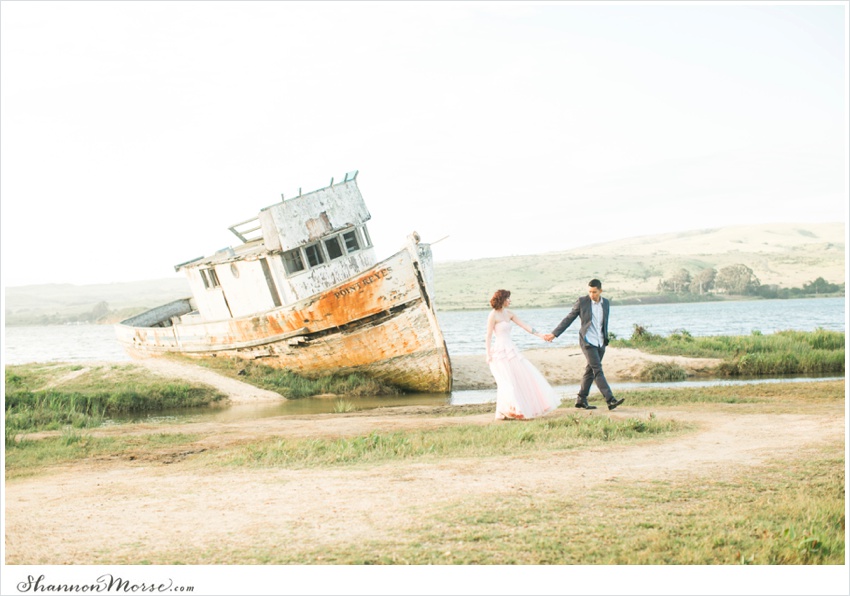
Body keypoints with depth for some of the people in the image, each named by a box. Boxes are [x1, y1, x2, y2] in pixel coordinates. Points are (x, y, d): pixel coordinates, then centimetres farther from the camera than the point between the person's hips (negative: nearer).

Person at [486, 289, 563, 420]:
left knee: (522, 377, 7)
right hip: (500, 351, -8)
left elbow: (524, 326, 10)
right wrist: (488, 354, -17)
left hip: (511, 349, 8)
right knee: (507, 381, -10)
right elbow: (489, 335, -12)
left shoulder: (509, 313, 11)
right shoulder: (493, 315, -10)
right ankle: (502, 413, -1)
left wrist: (540, 335, 6)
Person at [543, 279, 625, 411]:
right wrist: (554, 334, -4)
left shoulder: (606, 303, 6)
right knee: (597, 370, -13)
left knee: (590, 371, 9)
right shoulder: (582, 302, -6)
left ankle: (581, 400, 18)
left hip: (600, 343, 5)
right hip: (588, 342, -5)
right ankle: (610, 400, -19)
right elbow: (568, 319, -1)